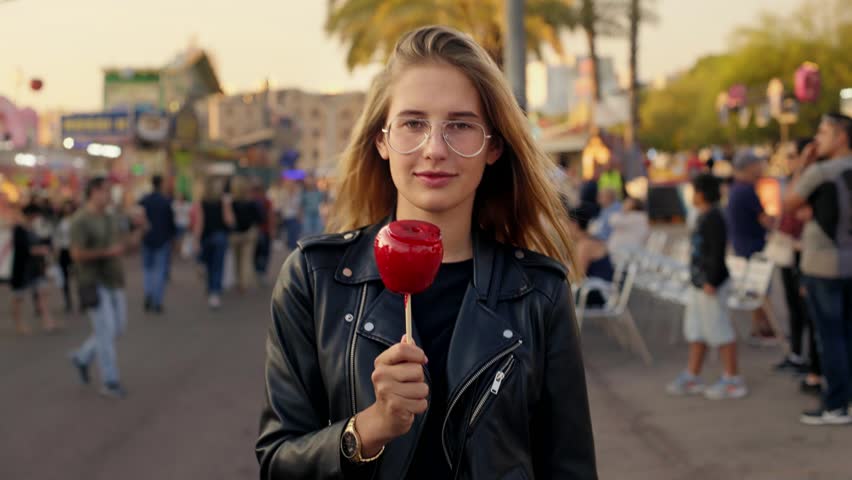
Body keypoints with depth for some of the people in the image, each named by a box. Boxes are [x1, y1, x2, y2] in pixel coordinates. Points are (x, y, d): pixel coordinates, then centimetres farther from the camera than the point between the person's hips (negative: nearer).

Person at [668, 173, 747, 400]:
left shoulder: (713, 218, -17)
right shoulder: (704, 217, 14)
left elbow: (717, 251, -22)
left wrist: (711, 281, -23)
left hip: (711, 284, -11)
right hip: (700, 282, 11)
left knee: (719, 330, -4)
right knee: (696, 329, 14)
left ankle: (732, 381, 3)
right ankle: (691, 377, 22)